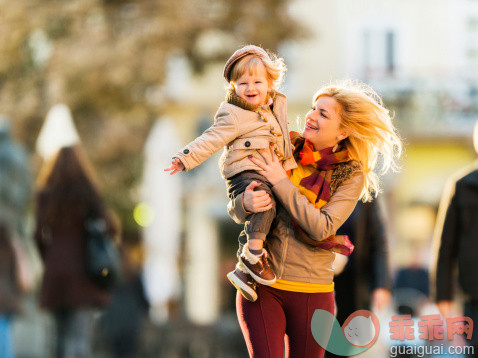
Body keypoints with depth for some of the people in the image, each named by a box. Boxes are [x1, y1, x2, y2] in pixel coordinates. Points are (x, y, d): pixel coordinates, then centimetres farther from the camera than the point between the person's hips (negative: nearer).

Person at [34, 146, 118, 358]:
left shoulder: (45, 196, 2)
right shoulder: (87, 193, -5)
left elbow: (39, 235, 0)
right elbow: (109, 227, -12)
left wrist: (48, 261, 14)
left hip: (54, 274, 3)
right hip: (82, 274, -3)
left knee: (61, 334, 16)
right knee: (80, 337, -6)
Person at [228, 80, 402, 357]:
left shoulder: (352, 176, -1)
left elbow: (322, 227, -15)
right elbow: (235, 210, 6)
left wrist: (281, 183, -15)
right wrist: (245, 204, -18)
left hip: (311, 291, -1)